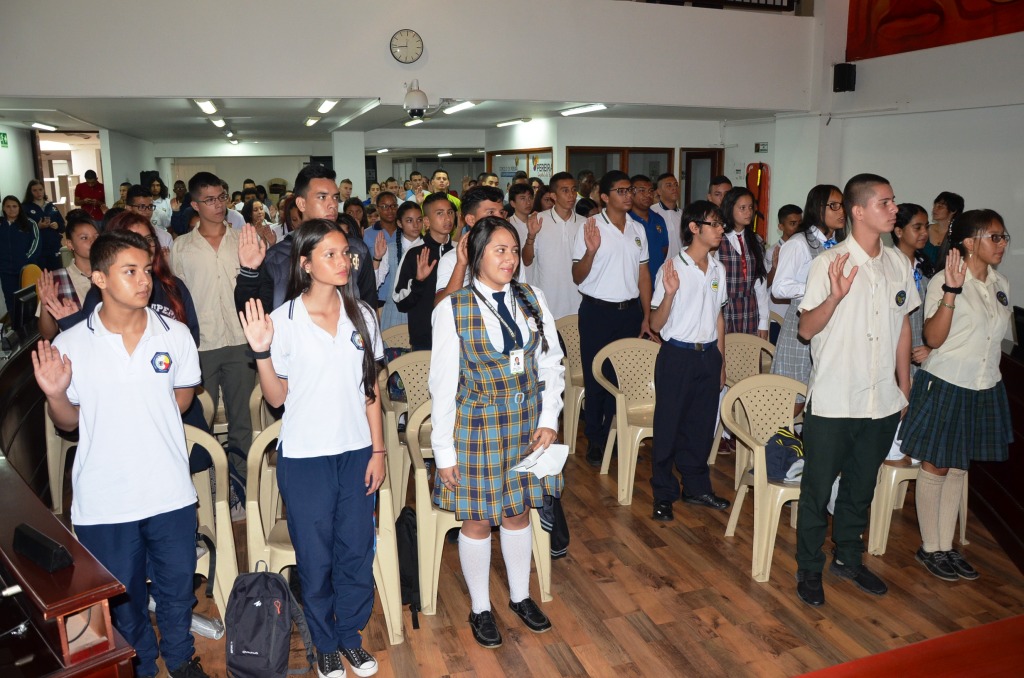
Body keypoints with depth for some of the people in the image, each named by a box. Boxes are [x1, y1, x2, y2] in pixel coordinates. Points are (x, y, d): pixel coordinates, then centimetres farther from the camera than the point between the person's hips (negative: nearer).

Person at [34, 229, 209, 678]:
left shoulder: (175, 335, -5)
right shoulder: (70, 346, -9)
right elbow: (68, 422, 1)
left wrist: (146, 420, -2)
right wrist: (55, 394, -17)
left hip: (170, 494, 1)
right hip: (103, 501, -1)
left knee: (177, 589, 19)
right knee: (122, 600, 19)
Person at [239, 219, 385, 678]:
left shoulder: (362, 315, 0)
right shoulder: (283, 320, -9)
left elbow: (370, 389, 5)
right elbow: (276, 398, -4)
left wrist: (378, 450, 4)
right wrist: (261, 352, -20)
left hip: (356, 451, 3)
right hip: (305, 456, -2)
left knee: (357, 549, 12)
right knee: (315, 557, 12)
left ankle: (351, 635, 35)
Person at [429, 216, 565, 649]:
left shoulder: (531, 300, 0)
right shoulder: (453, 309, -11)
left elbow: (552, 363, 5)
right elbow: (442, 384, -10)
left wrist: (549, 420, -4)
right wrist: (444, 450, -8)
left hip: (527, 424, 4)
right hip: (477, 426, -3)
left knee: (518, 512, 18)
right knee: (477, 521, 10)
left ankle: (520, 596, 41)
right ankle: (480, 609, 33)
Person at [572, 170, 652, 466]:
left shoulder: (638, 229, 9)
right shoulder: (590, 227, -6)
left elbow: (643, 275, 13)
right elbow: (577, 277, -8)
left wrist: (646, 317, 9)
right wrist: (591, 251, -26)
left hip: (630, 310, 4)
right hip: (598, 311, -4)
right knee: (596, 376, 5)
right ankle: (595, 440, 19)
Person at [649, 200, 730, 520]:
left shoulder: (717, 269, 7)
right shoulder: (672, 268, -11)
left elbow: (718, 317, 16)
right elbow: (656, 325, -11)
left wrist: (721, 361, 16)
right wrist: (670, 293, -28)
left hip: (709, 355, 6)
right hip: (677, 355, -5)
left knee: (702, 424, 14)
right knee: (668, 425, 3)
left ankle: (697, 487, 30)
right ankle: (664, 494, 17)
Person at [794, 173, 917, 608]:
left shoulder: (899, 264, 5)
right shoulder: (829, 263, -12)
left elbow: (903, 327, 14)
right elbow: (807, 330, -13)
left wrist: (905, 388, 15)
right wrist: (835, 296, -31)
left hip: (883, 401, 6)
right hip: (832, 402, -5)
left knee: (861, 487, 19)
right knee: (818, 488, 7)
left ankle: (848, 559, 38)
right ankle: (809, 569, 24)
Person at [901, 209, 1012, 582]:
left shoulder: (1000, 283, 7)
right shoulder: (943, 281, -13)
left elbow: (999, 330, 19)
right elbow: (934, 338, -22)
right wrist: (952, 290, -30)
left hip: (984, 389, 7)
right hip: (946, 387, -7)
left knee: (959, 469, 15)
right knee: (936, 469, 4)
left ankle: (946, 546, 26)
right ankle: (930, 548, 19)